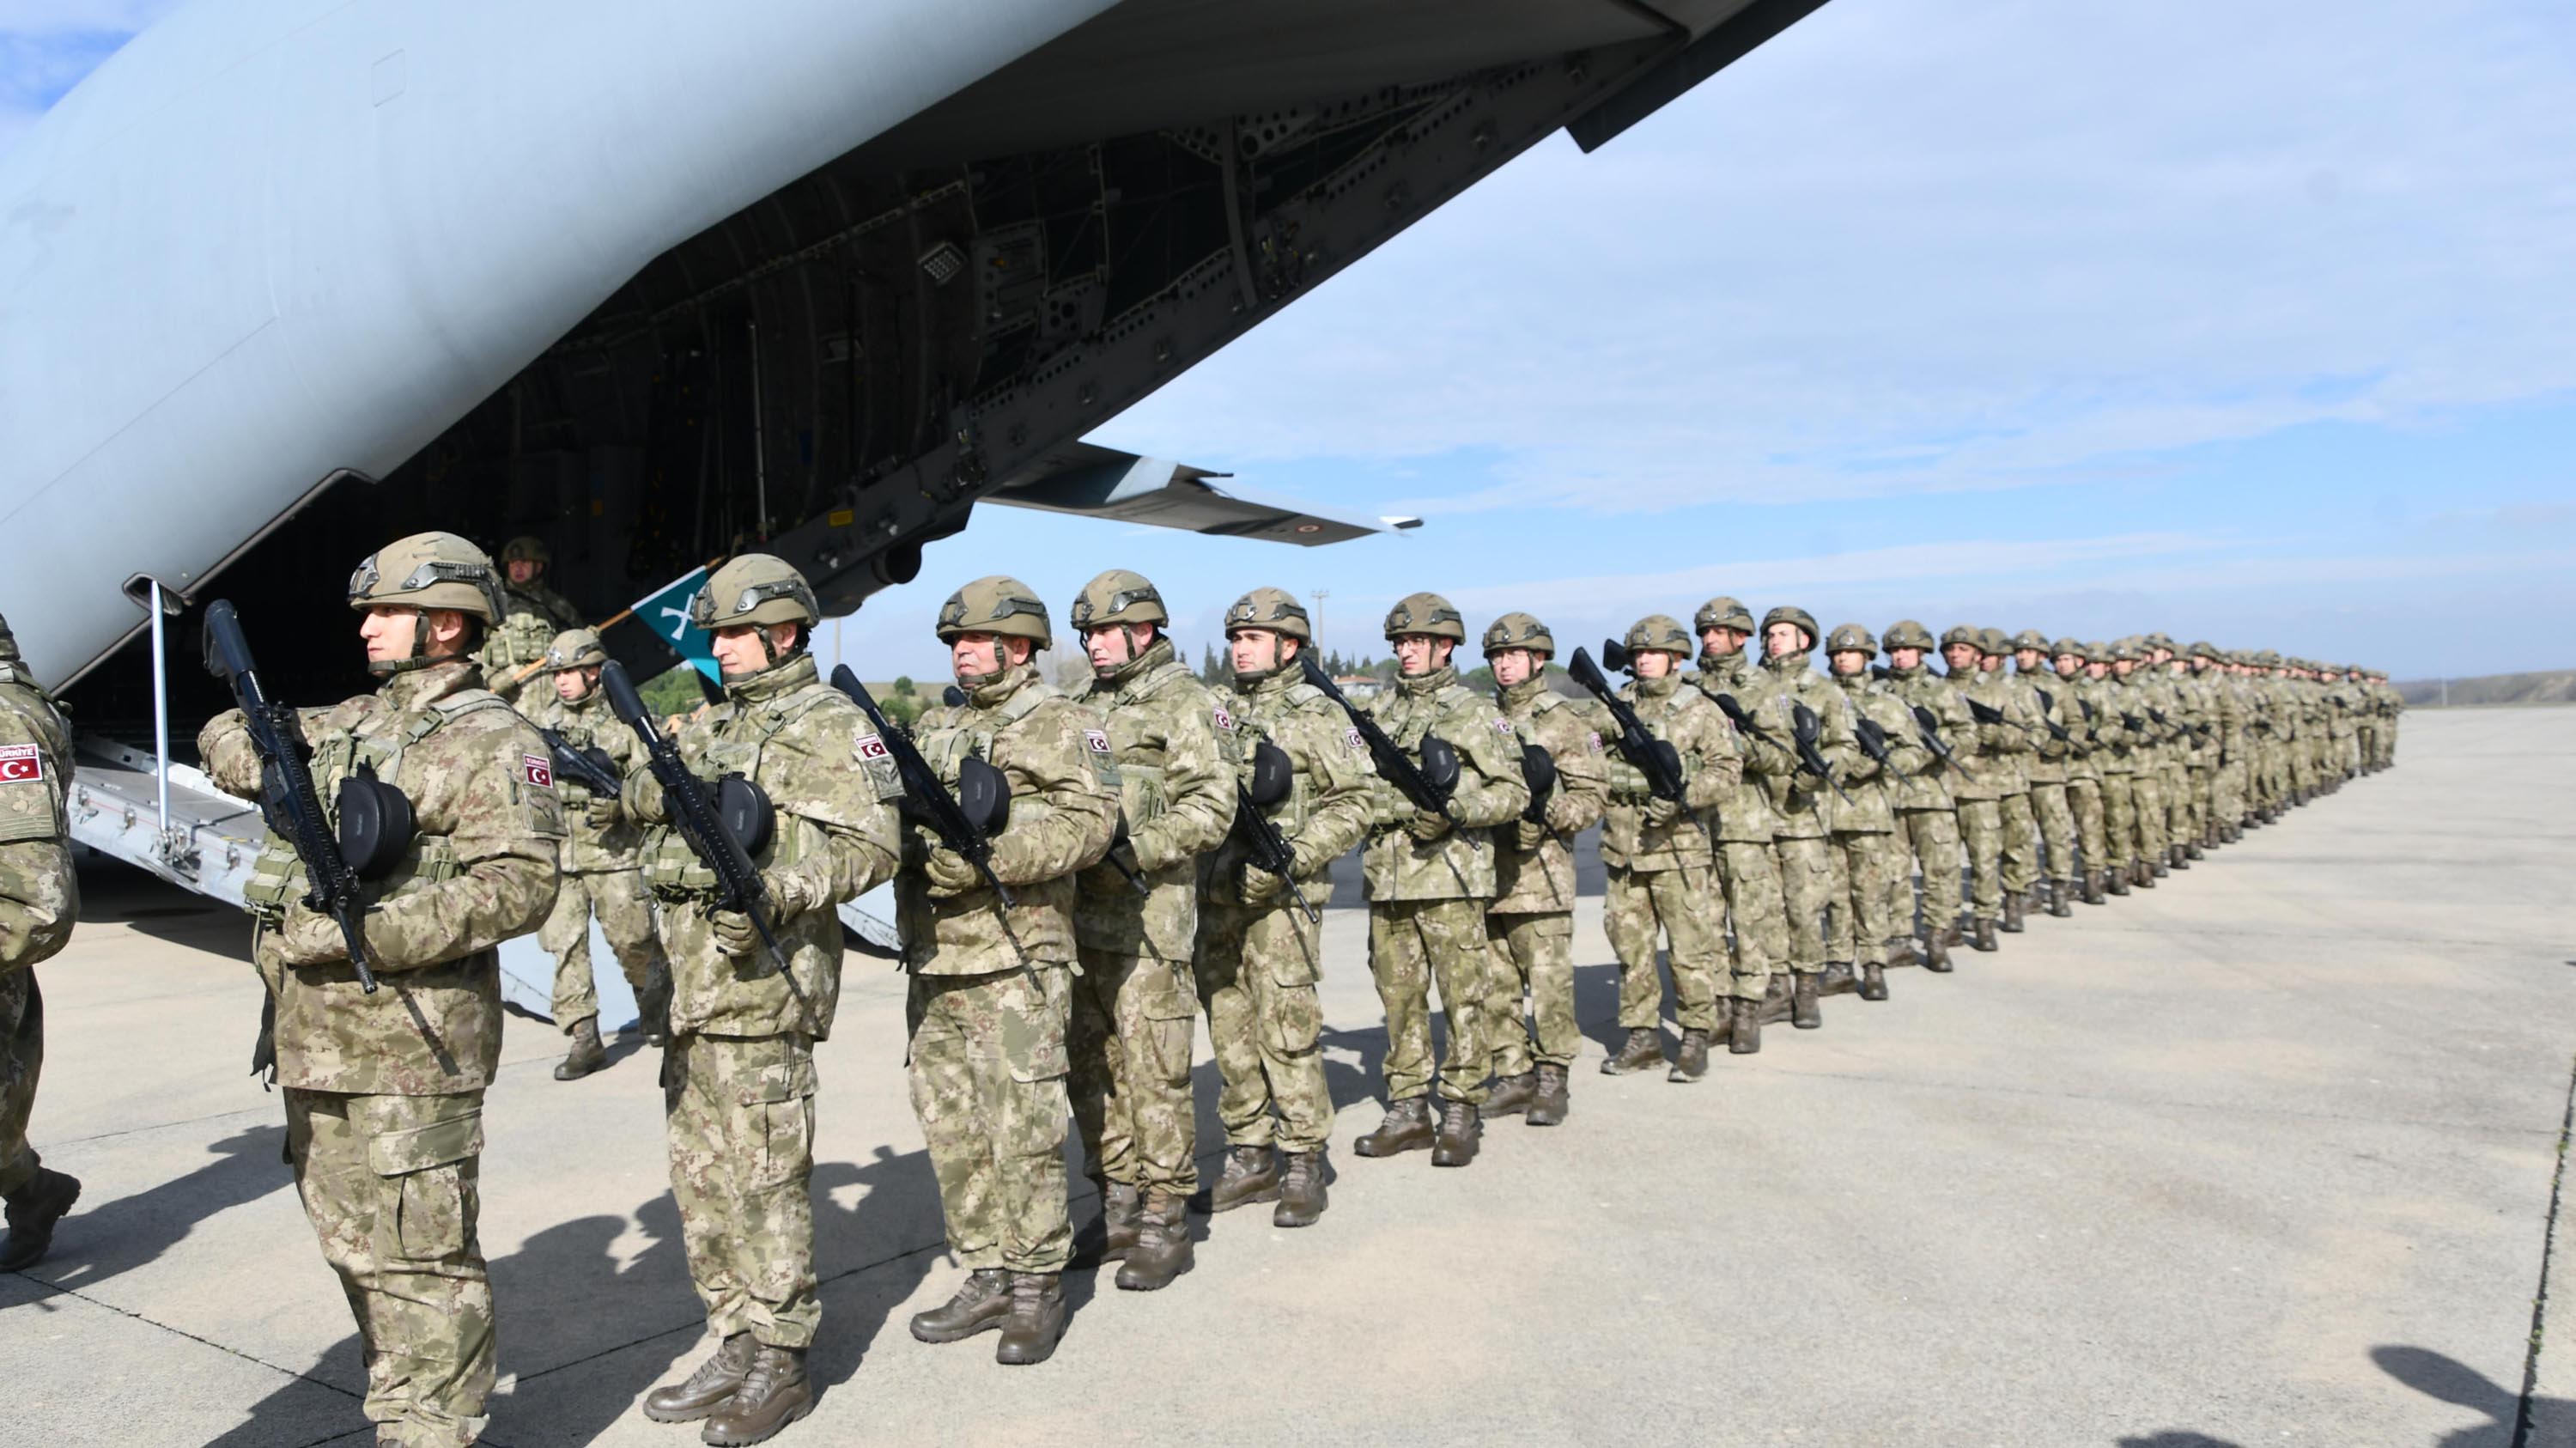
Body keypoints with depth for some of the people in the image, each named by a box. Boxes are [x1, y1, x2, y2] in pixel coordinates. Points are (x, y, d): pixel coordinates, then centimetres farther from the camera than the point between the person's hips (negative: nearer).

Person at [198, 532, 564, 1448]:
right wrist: (271, 764, 3)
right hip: (313, 1043, 9)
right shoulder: (351, 723, 16)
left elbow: (519, 885, -21)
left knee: (417, 1255, -3)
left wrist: (362, 933, -24)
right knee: (353, 1244, 18)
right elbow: (224, 735, 27)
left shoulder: (491, 743, -11)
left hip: (407, 1052, -9)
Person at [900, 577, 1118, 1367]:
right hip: (934, 962, 7)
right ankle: (987, 1278, 24)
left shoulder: (1059, 724, -3)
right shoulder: (933, 726, 18)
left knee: (1022, 1130, -3)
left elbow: (1088, 822, -14)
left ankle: (1038, 1288, 10)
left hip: (1014, 959, -7)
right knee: (951, 1129, 11)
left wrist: (982, 856, -22)